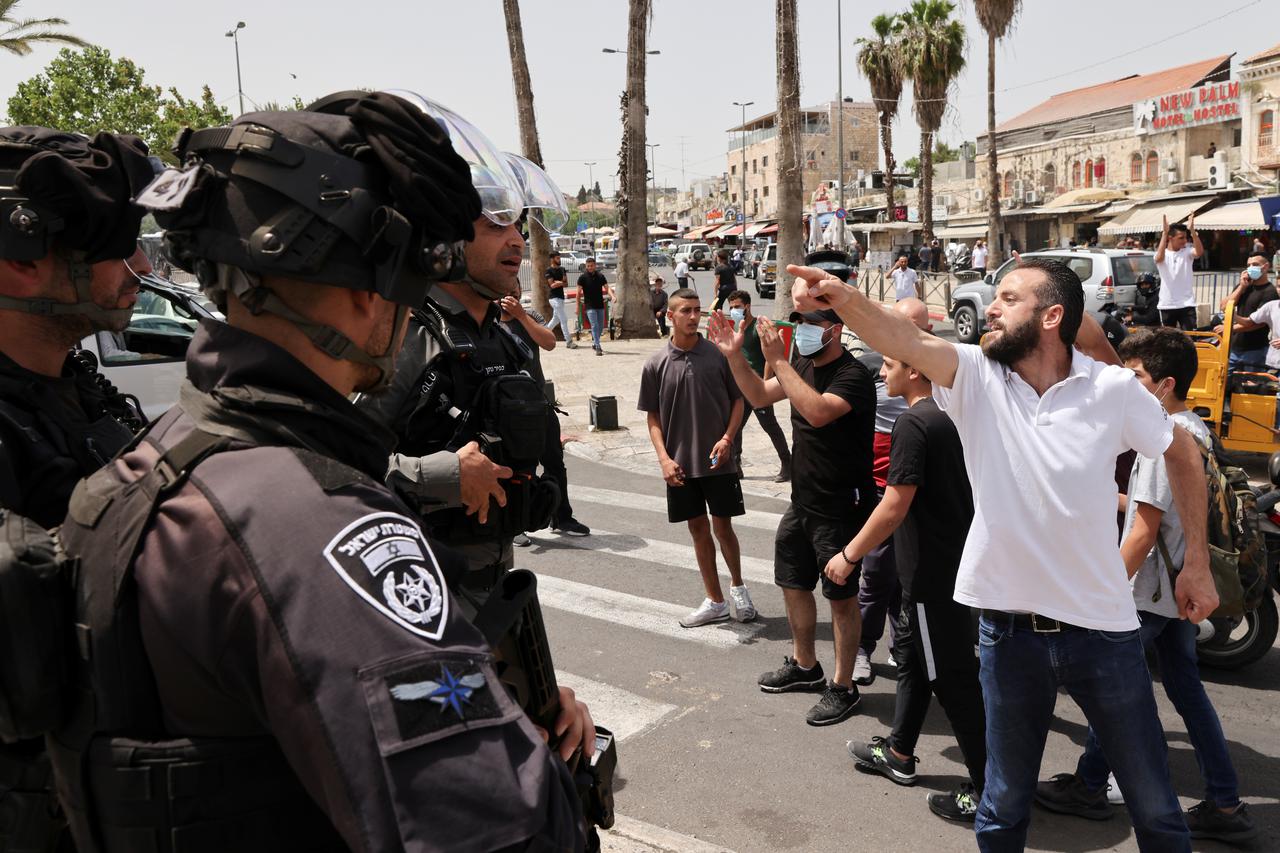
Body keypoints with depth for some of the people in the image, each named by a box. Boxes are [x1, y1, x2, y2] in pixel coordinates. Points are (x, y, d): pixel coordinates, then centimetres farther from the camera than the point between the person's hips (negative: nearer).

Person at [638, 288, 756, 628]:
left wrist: (727, 439, -10)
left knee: (723, 527, 5)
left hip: (718, 460, -1)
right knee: (698, 530, 10)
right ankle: (715, 601, 23)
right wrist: (664, 458, -6)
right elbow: (653, 417, 4)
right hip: (680, 463, 2)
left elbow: (738, 400, 3)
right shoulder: (656, 364, -1)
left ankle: (737, 586, 32)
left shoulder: (718, 354, -4)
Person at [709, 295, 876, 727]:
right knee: (792, 583, 19)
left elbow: (818, 412, -37)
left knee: (841, 595, 3)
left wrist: (778, 361, -33)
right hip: (803, 501, 9)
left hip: (840, 507, -9)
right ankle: (804, 665, 38)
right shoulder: (802, 364, 6)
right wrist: (734, 355, -2)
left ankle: (843, 686, 17)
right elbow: (759, 396, 12)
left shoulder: (852, 375, -20)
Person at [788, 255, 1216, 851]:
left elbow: (1182, 454, 8)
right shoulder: (976, 376, -7)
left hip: (1103, 627, 0)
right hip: (1009, 628, 1)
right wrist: (844, 299, -45)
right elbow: (906, 342, -27)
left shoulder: (1113, 388, -8)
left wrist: (1196, 563, 8)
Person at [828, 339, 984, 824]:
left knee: (952, 679, 0)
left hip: (932, 574, -10)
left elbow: (895, 505, -23)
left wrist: (849, 555, -13)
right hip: (953, 561, 10)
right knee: (913, 656, 21)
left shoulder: (915, 423, -20)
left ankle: (987, 789, 10)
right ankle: (898, 754, 36)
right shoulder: (949, 414, 8)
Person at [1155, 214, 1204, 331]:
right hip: (1167, 305, -1)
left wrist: (1192, 230, -25)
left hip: (1187, 304, 1)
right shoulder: (1162, 254, -1)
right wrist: (1164, 233, -27)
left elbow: (1200, 252, -18)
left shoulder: (1187, 252, 3)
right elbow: (1159, 257, -26)